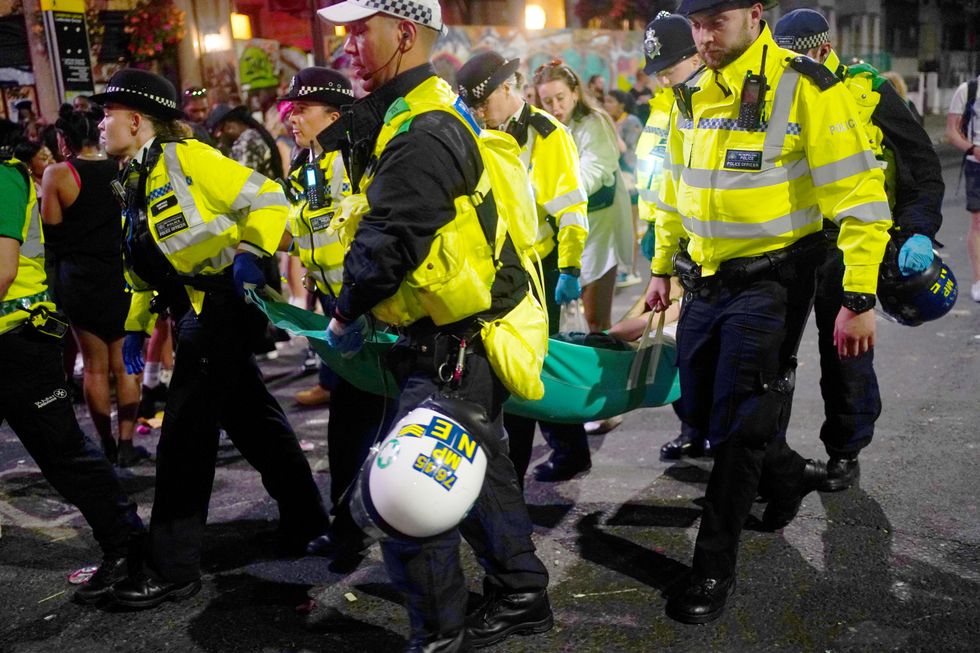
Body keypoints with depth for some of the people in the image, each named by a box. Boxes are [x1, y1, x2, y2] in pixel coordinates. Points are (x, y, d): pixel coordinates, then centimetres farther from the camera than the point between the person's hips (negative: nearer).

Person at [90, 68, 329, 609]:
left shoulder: (184, 158, -10)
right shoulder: (134, 184, 18)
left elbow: (265, 198, -15)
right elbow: (142, 267, 23)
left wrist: (249, 252, -28)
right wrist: (135, 326, 15)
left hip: (220, 304, -9)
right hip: (195, 314, 9)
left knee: (183, 438, -7)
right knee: (252, 422, 16)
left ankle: (172, 568, 4)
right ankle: (306, 523, 31)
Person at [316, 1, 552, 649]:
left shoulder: (421, 134, -22)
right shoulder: (424, 112, 13)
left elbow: (387, 245, -25)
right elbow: (381, 226, 18)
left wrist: (346, 315, -8)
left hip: (455, 350, -11)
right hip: (473, 334, 11)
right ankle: (521, 597, 38)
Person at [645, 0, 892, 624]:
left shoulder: (805, 88, -15)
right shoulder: (692, 96, 7)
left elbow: (859, 194, -16)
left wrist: (859, 300, -19)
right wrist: (662, 267, 21)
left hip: (770, 283, -7)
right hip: (706, 281, 7)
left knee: (740, 425, -3)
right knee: (702, 409, 14)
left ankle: (715, 568, 12)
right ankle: (789, 474, 42)